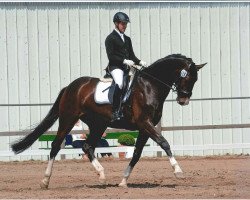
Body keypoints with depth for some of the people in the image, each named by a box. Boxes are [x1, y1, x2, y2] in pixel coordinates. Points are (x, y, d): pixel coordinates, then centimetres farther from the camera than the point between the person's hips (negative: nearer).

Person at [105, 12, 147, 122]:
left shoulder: (127, 39, 22)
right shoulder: (110, 38, 0)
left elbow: (132, 55, 21)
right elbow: (111, 56, -10)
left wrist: (140, 62, 1)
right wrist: (124, 61, -20)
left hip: (127, 67, 8)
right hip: (115, 67, -8)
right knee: (119, 83, -33)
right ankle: (115, 112, -34)